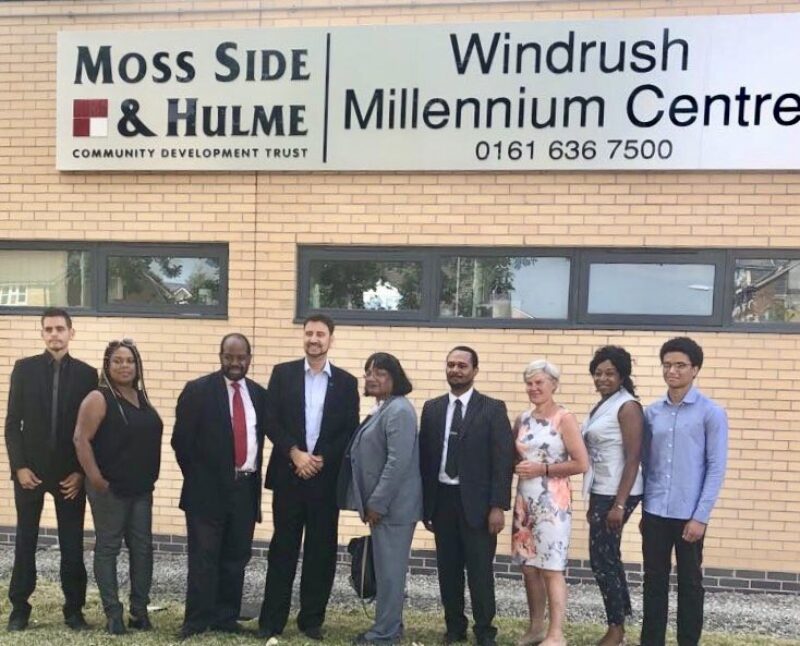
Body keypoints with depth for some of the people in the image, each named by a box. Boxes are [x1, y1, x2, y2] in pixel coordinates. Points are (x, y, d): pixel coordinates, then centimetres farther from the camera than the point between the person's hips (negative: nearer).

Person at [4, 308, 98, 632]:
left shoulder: (87, 373, 1)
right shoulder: (24, 368, 2)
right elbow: (13, 423, 0)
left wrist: (81, 471, -6)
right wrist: (19, 466, -8)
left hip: (71, 472, 0)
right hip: (30, 468, 0)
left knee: (72, 544, 3)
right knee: (25, 541, 8)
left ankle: (74, 608, 13)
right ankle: (19, 607, 18)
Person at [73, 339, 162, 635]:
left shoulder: (142, 398, 11)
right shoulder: (99, 399, -10)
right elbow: (81, 439, -16)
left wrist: (150, 476, 13)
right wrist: (95, 478, -20)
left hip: (141, 488, 7)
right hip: (109, 488, -7)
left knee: (142, 546, 9)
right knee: (108, 547, 3)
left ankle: (140, 610, 18)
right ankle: (113, 613, 10)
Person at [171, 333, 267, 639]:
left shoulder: (259, 394, 10)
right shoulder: (198, 390, -5)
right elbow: (181, 439, -4)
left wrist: (253, 474, 8)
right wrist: (197, 479, -1)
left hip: (246, 488, 5)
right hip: (208, 488, -4)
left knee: (236, 559, 10)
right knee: (203, 559, 0)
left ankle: (226, 619, 19)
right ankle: (197, 623, 8)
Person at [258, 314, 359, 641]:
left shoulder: (346, 382, 5)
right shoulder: (282, 374, 5)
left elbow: (350, 431, 1)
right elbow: (271, 421, -1)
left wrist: (322, 459, -11)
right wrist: (295, 453, -13)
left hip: (326, 477, 1)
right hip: (288, 473, 0)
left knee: (321, 550, 6)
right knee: (283, 547, 5)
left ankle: (312, 618, 18)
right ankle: (272, 619, 13)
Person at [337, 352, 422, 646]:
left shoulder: (399, 410, -16)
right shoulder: (381, 410, 15)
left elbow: (398, 462, -23)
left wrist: (377, 503, -20)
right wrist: (371, 503, 15)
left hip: (393, 505, -10)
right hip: (380, 503, 10)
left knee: (389, 570, -2)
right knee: (387, 569, 16)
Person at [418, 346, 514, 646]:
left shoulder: (493, 409, -3)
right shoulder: (432, 408, 9)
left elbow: (503, 460, -6)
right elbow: (424, 457, 9)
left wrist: (497, 506, -12)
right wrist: (424, 503, 5)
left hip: (476, 501, -3)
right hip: (442, 499, 4)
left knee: (480, 570, 1)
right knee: (448, 569, 9)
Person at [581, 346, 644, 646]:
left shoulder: (628, 407, -14)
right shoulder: (602, 406, 12)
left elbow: (633, 458, -18)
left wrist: (619, 505, -21)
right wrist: (594, 503, 15)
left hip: (616, 494, -9)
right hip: (601, 492, 9)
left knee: (602, 559, -3)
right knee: (608, 558, 13)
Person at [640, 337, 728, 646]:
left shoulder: (711, 413, -5)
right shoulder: (651, 412, 7)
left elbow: (716, 468, -7)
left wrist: (701, 516, -12)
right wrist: (644, 508, 10)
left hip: (689, 514, -4)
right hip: (654, 513, 4)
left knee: (689, 583, 8)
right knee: (654, 582, 11)